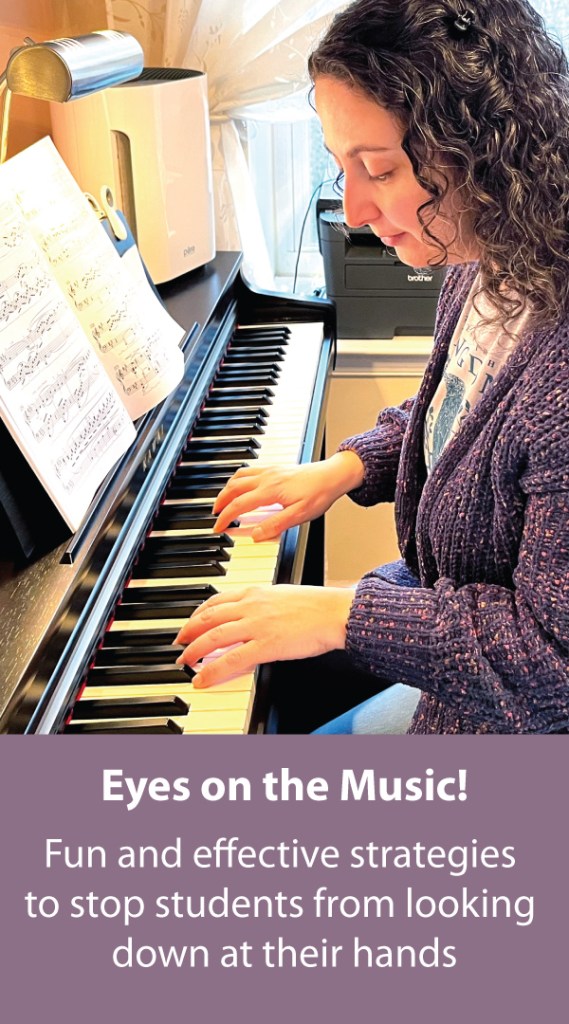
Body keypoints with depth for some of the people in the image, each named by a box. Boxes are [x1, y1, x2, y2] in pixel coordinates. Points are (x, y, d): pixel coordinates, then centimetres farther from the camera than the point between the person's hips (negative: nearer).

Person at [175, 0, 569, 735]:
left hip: (510, 709, -8)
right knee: (264, 673, 18)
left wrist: (345, 615, -28)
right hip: (448, 586, 8)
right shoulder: (484, 272, -7)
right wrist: (348, 468, 0)